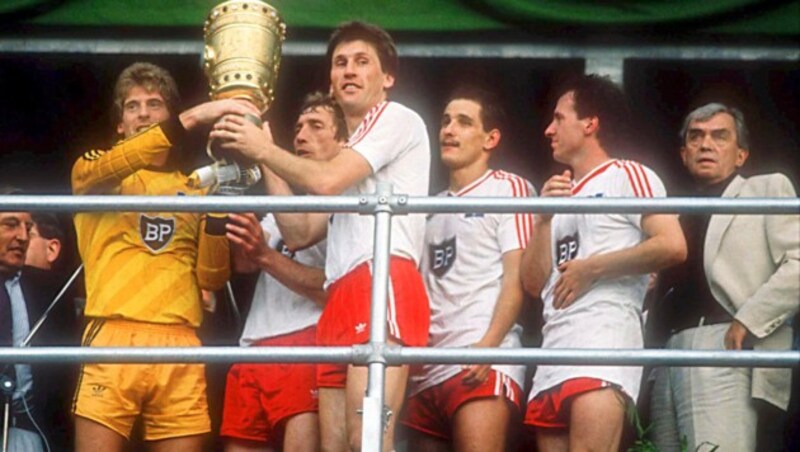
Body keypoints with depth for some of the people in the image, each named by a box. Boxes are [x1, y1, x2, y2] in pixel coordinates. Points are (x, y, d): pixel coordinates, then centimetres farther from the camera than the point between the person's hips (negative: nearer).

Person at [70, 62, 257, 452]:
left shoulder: (194, 189, 21)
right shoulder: (92, 171, 15)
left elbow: (211, 278, 12)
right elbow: (107, 168, -11)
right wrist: (192, 119, -16)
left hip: (180, 347, 2)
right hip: (113, 339, -2)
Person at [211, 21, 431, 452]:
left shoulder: (397, 118, 7)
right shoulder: (351, 158, 34)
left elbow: (325, 181, -7)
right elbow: (299, 234, 25)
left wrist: (264, 149, 6)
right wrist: (264, 159, 22)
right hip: (342, 302, 9)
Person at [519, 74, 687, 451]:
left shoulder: (628, 176, 4)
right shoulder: (559, 197, 27)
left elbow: (672, 246, -11)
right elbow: (533, 283, 20)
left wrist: (591, 268, -6)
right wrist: (543, 219, 6)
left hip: (604, 335, -8)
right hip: (554, 350, 8)